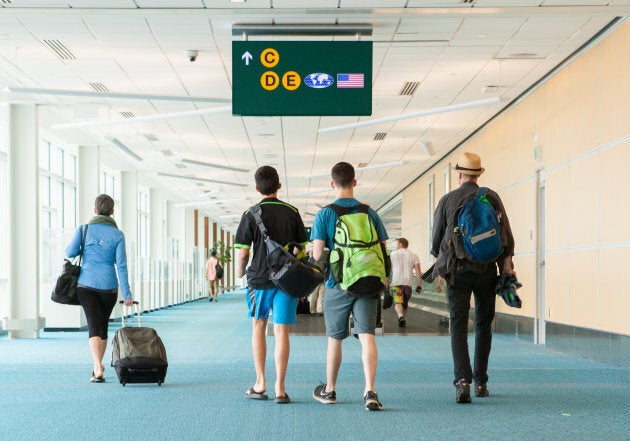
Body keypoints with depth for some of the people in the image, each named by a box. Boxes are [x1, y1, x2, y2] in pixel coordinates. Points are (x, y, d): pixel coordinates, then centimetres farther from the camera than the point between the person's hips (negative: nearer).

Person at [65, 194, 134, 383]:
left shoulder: (83, 230, -2)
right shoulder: (117, 234, -3)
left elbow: (70, 252, 0)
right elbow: (121, 265, -6)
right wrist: (127, 294, -4)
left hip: (86, 284, 0)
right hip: (109, 286, 1)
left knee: (94, 326, -5)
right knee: (103, 325, 16)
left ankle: (98, 367, -24)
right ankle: (97, 368, 25)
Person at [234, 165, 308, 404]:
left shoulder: (251, 215, -5)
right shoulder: (292, 213, 3)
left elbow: (242, 253, -5)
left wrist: (239, 272, 15)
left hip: (259, 278, -1)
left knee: (258, 327, 15)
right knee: (281, 331, 0)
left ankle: (260, 383, 13)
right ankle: (280, 388, -3)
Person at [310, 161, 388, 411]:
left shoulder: (324, 215, -4)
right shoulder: (369, 213, 2)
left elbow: (317, 254, -10)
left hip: (338, 285, -1)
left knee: (335, 338, 13)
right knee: (367, 336, -3)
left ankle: (329, 390, 28)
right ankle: (370, 391, -16)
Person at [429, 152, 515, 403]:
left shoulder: (447, 200, 2)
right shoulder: (492, 198, 2)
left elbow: (436, 238, 8)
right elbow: (506, 234, -1)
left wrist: (440, 264, 24)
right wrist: (506, 266, 3)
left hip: (456, 270, -1)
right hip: (486, 269, 1)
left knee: (458, 325, -3)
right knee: (483, 325, 12)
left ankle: (462, 379, -20)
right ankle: (481, 382, 17)